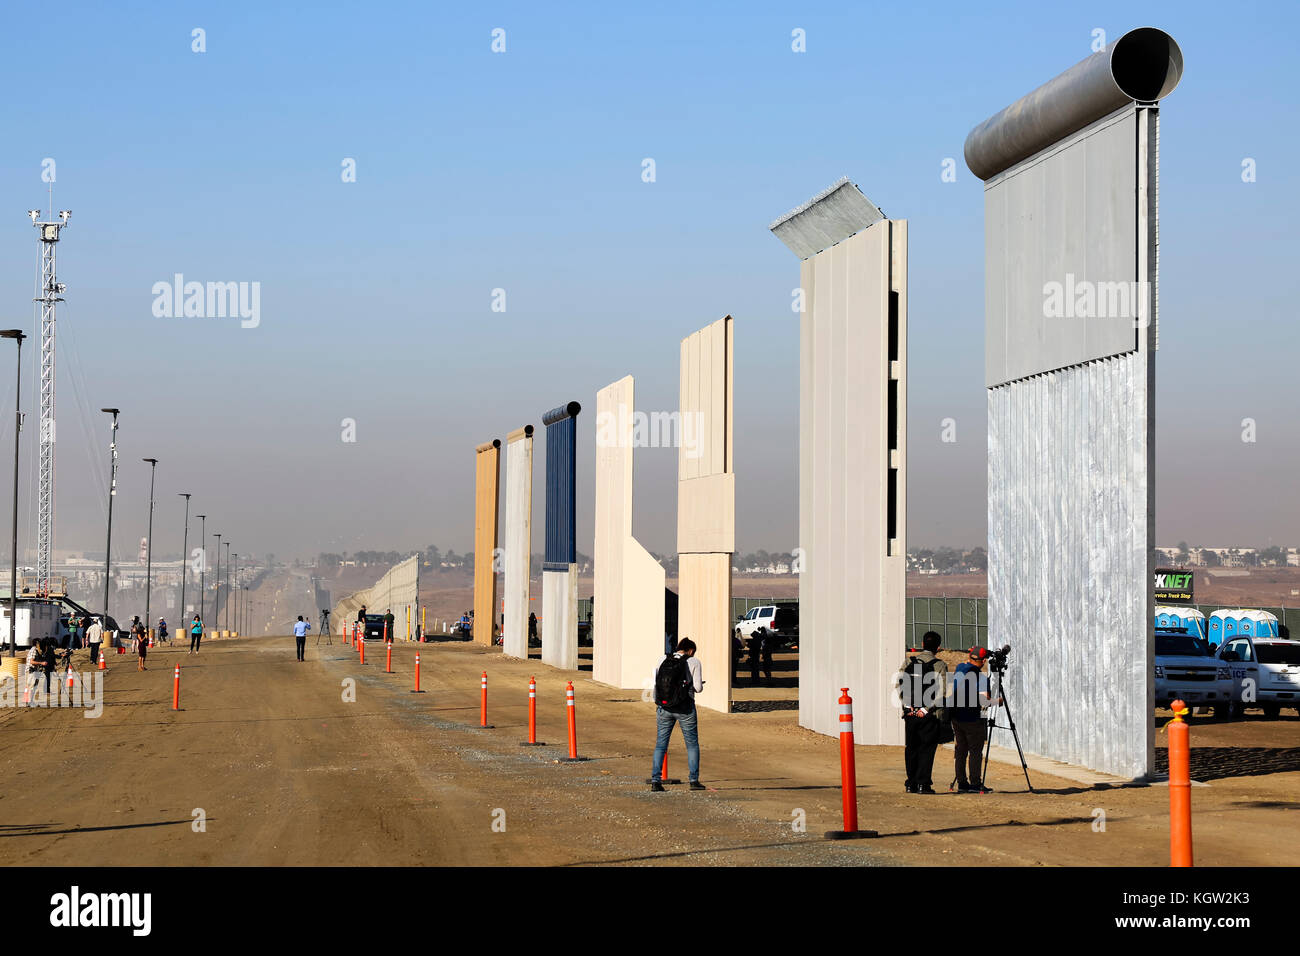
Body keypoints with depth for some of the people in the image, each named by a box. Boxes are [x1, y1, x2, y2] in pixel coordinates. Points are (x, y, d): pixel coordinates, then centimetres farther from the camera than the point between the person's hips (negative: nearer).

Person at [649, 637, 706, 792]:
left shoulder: (663, 661, 4)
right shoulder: (694, 663, -5)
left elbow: (655, 684, 7)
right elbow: (698, 688, -8)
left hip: (664, 708, 3)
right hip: (685, 709, -3)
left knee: (660, 744, 9)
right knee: (692, 744, 11)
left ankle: (655, 781, 1)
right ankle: (694, 780, 10)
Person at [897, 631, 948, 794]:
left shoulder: (909, 661, 5)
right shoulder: (940, 665, -4)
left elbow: (899, 685, -1)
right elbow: (942, 694, -11)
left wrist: (908, 705, -3)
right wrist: (926, 709, -9)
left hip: (910, 713, 3)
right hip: (930, 715, -3)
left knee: (911, 749, 11)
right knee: (927, 749, 3)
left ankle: (911, 784, 13)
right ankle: (923, 783, -4)